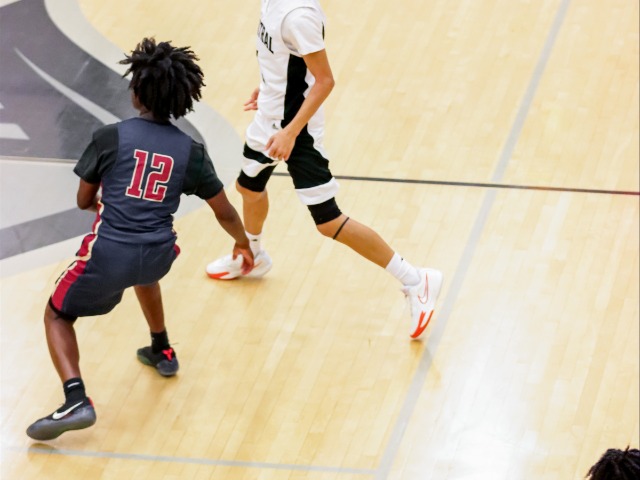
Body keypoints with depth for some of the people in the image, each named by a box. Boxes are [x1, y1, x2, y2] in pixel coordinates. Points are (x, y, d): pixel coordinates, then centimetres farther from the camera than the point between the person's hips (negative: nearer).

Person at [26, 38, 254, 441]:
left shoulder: (111, 138, -4)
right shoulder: (190, 151, 4)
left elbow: (84, 201, 9)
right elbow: (226, 213, 13)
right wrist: (243, 245, 34)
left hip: (109, 255, -4)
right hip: (159, 257, 4)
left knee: (58, 316, 18)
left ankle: (76, 400, -5)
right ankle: (162, 352, 52)